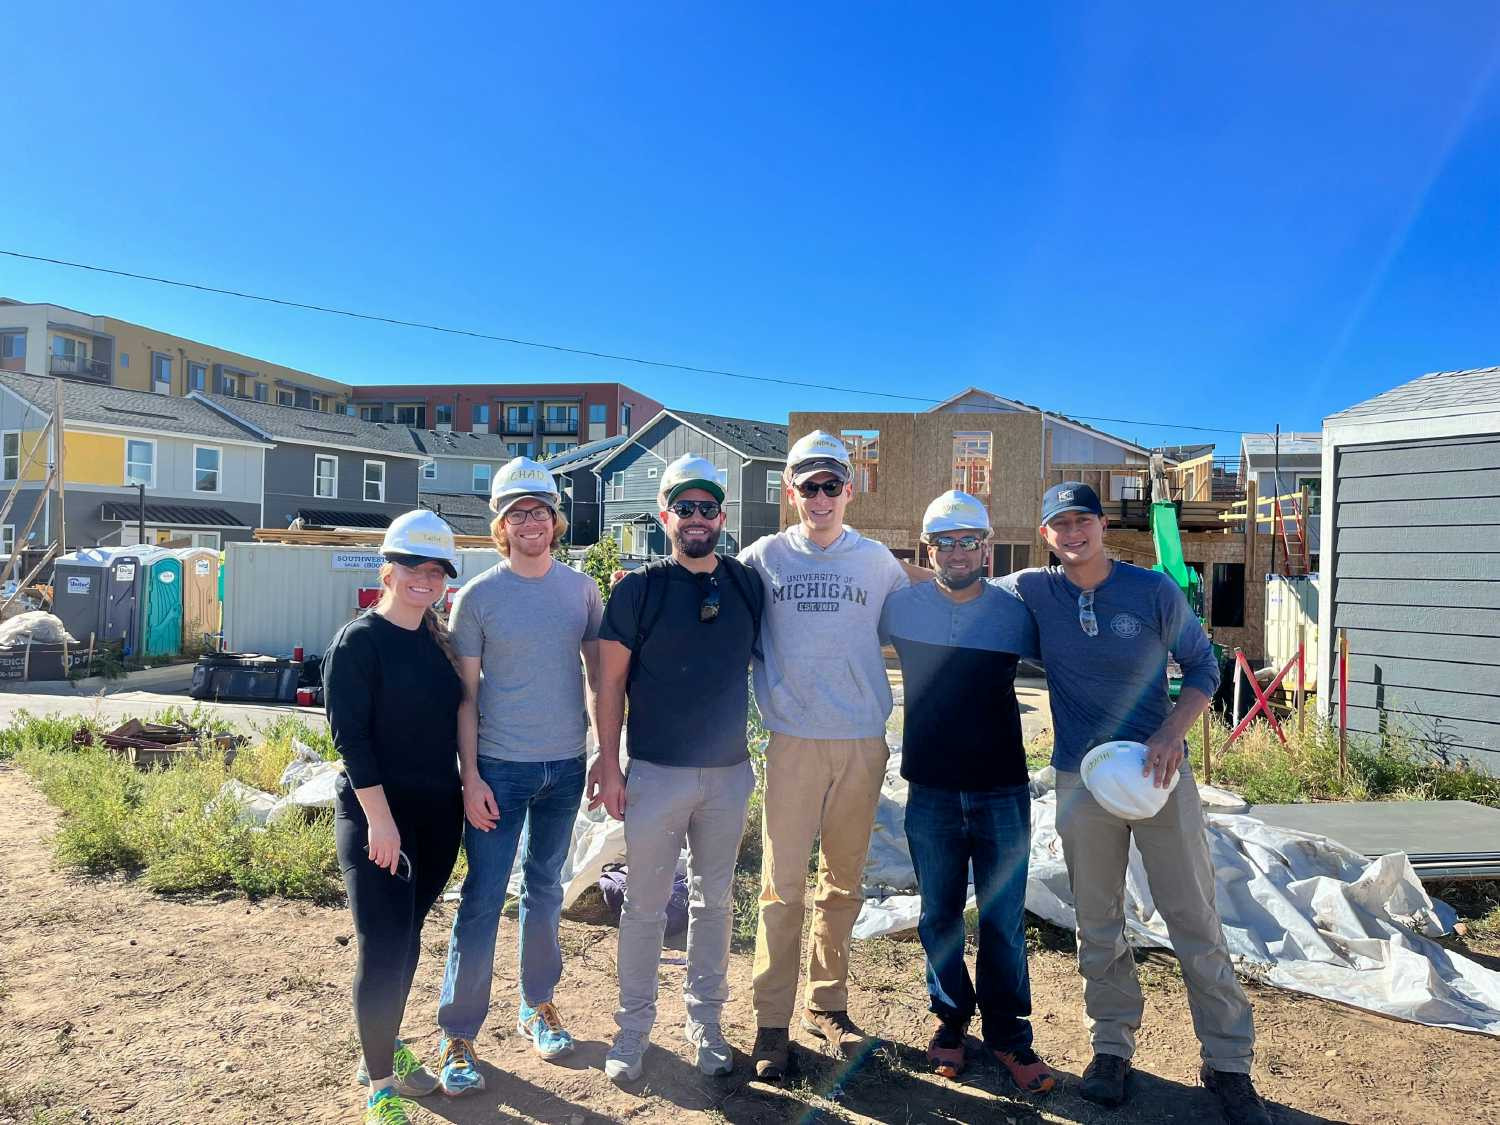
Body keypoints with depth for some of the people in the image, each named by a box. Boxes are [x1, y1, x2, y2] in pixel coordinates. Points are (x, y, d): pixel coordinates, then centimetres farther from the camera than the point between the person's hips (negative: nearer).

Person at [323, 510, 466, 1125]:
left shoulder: (439, 642, 9)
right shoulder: (359, 640, -11)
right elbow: (349, 733, -15)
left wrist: (463, 793, 12)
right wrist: (380, 815, -18)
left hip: (437, 817, 6)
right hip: (375, 816, -6)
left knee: (406, 939, 16)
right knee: (384, 948, -4)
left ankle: (385, 1047, 34)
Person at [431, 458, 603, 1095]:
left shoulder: (580, 588, 2)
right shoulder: (478, 597, -7)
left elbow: (598, 674, 8)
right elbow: (466, 694, -6)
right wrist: (470, 776, -11)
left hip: (566, 764, 3)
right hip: (500, 767, -3)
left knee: (545, 888, 17)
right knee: (483, 899, 0)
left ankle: (538, 1006, 34)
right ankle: (457, 1036, 15)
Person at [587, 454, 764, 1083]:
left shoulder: (748, 585, 3)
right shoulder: (639, 588, -6)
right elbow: (611, 682, -3)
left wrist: (758, 751, 8)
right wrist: (609, 764, -7)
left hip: (729, 771, 3)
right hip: (656, 771, -3)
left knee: (714, 901, 14)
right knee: (645, 905, 6)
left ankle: (704, 1021, 30)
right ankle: (634, 1029, 22)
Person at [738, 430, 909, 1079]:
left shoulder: (878, 562, 7)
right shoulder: (765, 556, 3)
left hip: (863, 741, 2)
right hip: (793, 740, -2)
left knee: (844, 882, 12)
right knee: (783, 885, -2)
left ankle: (827, 1004, 27)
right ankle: (772, 1022, 10)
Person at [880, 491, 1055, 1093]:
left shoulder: (1015, 611, -3)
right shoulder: (901, 606, -3)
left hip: (1002, 789, -1)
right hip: (930, 789, 1)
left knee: (1004, 920, 7)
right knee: (939, 916, 13)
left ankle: (1008, 1033, 24)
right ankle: (949, 1017, 33)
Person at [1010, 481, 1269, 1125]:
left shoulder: (1154, 591, -5)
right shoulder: (1033, 591, -2)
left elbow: (1202, 666, 2)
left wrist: (1171, 734, -11)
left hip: (1160, 771, -1)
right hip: (1081, 777, 1)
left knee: (1195, 919, 4)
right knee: (1097, 923, 11)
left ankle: (1228, 1062, 18)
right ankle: (1112, 1044, 28)